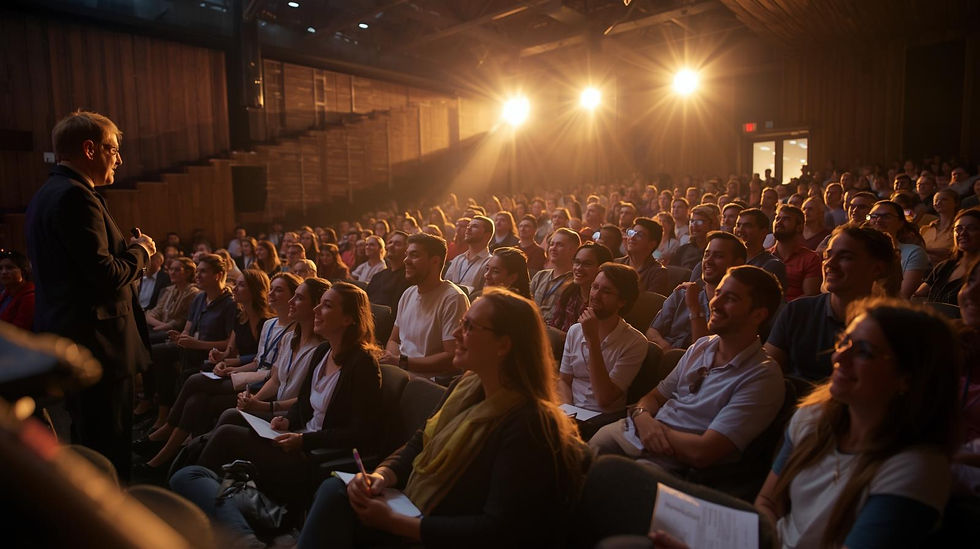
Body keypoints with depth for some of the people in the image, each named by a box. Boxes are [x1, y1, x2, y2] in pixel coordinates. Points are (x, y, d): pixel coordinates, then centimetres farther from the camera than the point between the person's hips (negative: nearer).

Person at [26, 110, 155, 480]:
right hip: (97, 347, -11)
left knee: (86, 448, 22)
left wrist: (128, 248, 10)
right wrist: (140, 249, -6)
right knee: (108, 461, -2)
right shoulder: (76, 196, -17)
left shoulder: (45, 195, 15)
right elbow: (106, 276, -23)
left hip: (66, 340, 11)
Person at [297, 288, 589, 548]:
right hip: (413, 512, 7)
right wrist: (382, 475, -12)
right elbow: (420, 443, 10)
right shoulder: (466, 387, 2)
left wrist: (393, 522, -23)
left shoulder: (529, 425, -24)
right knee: (334, 491, -15)